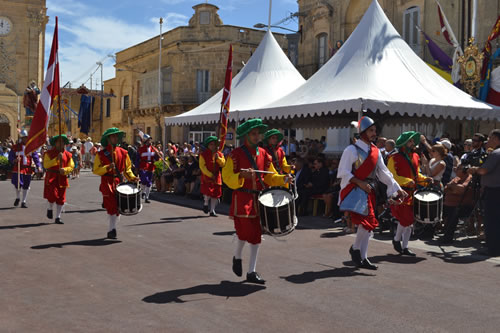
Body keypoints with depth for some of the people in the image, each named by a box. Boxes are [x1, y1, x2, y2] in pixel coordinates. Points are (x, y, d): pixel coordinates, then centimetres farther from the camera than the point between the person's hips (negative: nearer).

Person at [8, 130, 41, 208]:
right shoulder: (15, 147, 2)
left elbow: (35, 157, 1)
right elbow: (10, 157, 4)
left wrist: (38, 166, -13)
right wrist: (14, 160, -19)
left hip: (28, 169, 2)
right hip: (18, 169, -2)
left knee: (26, 187, 5)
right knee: (18, 185, -8)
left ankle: (23, 202, 17)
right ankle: (18, 198, 22)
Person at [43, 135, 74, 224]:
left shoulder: (67, 155, 8)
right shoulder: (49, 153, 1)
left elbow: (71, 167, 6)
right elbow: (46, 165, -12)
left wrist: (64, 170, -15)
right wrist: (57, 159, -21)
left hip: (62, 179, 3)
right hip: (51, 178, -3)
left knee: (61, 199, 3)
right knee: (53, 195, -15)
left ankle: (58, 217, 13)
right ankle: (50, 209, 18)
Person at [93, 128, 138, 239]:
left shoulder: (123, 153, 8)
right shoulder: (101, 154, -1)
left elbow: (127, 169, 15)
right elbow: (96, 170, -2)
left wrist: (132, 177, -2)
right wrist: (107, 168, -19)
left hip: (119, 181, 3)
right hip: (107, 182, -3)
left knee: (118, 207, 4)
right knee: (111, 205, -14)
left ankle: (111, 231, 18)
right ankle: (112, 229, -9)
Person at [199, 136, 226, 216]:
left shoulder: (219, 154, 10)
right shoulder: (203, 154, -2)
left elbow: (223, 164, 1)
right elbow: (202, 167, -7)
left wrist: (218, 158, -17)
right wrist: (210, 175, -16)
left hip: (217, 177, 4)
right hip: (207, 177, -4)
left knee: (216, 194, 4)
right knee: (208, 192, -19)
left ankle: (212, 210, 15)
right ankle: (205, 203, 12)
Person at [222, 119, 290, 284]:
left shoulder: (264, 154, 9)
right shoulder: (236, 154, -6)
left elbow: (270, 177, 14)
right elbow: (227, 178, -8)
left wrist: (283, 179, -5)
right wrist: (241, 175, -27)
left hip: (259, 198, 5)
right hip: (242, 199, -5)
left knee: (256, 235, 5)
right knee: (245, 233, -8)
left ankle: (251, 272, 14)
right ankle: (237, 257, 25)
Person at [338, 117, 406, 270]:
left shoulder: (375, 151, 12)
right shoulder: (352, 150, -8)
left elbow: (384, 173, 15)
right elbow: (343, 172, -13)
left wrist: (398, 189, 10)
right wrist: (360, 183, -22)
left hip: (369, 192, 7)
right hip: (354, 192, -7)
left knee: (368, 224, 6)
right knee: (365, 222, -18)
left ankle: (362, 258, 17)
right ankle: (355, 249, 4)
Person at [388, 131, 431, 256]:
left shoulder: (415, 157, 14)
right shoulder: (394, 158, -9)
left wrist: (425, 179, 5)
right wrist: (407, 181, -25)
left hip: (411, 193, 7)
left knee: (409, 222, 8)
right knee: (406, 219, -11)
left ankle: (405, 247, 17)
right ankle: (396, 239, 15)